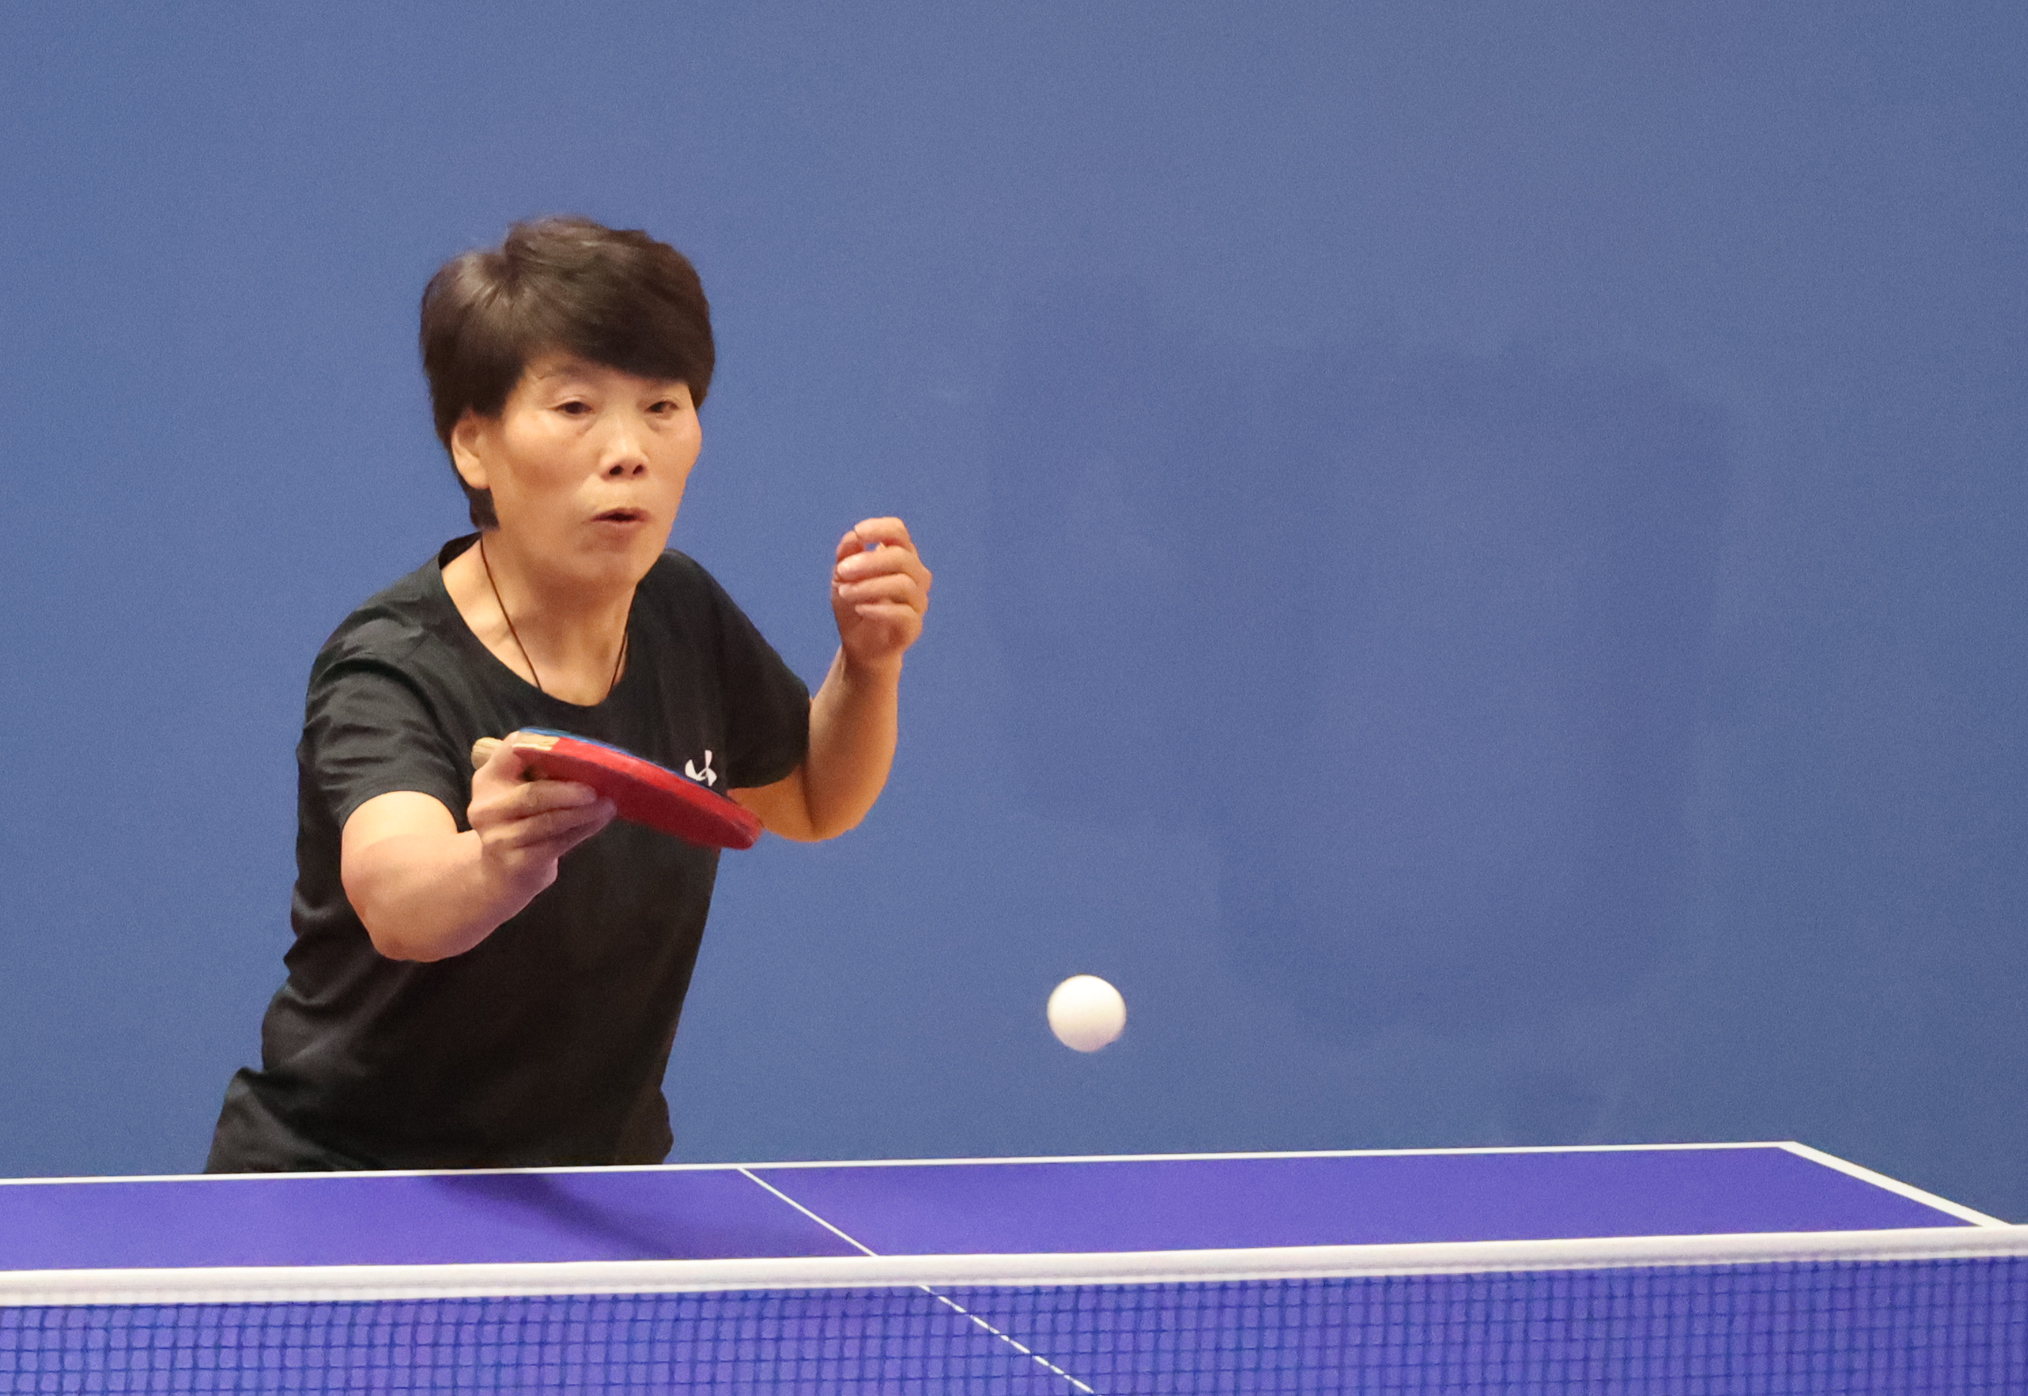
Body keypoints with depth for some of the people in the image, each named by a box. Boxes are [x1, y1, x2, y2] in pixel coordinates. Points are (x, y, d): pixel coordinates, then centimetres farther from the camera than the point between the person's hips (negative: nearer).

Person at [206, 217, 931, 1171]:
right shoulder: (389, 672, -21)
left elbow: (810, 800, 17)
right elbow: (395, 901, -42)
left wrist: (870, 662, -3)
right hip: (341, 1200, -4)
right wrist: (496, 865, -63)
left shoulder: (682, 616, -3)